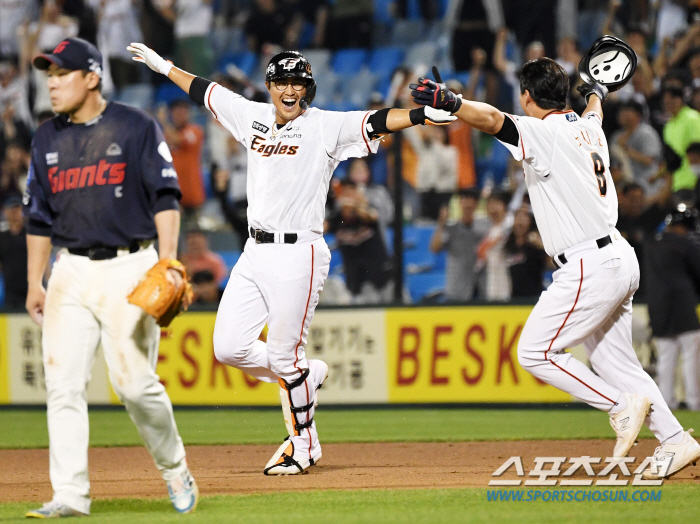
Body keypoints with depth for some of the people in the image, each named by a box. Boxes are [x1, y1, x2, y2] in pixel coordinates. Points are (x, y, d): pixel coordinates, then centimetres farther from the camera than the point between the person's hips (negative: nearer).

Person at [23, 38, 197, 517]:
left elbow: (166, 198, -5)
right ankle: (70, 495, -3)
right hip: (71, 272, 5)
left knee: (134, 382, -9)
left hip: (129, 267, -4)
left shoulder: (137, 128, -2)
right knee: (63, 384, -5)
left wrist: (168, 261, -16)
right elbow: (39, 217, 17)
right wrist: (34, 283, 12)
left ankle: (174, 467, 15)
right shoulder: (48, 140, 12)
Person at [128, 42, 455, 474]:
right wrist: (163, 65, 34)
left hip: (297, 255, -7)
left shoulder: (325, 126, -5)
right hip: (255, 252, 7)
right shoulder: (255, 117, 12)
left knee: (285, 358, -4)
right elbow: (208, 92, 26)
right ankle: (308, 376, 25)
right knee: (229, 348, 3)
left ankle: (304, 446, 13)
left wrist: (421, 114, -36)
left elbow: (375, 122, -20)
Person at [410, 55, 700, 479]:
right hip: (619, 258, 9)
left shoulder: (544, 132, -12)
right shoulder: (588, 128, 14)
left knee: (536, 352, -5)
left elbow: (493, 119, -32)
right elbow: (595, 112, 41)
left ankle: (623, 403, -6)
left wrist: (449, 102, -45)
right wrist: (597, 93, 63)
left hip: (589, 269, -9)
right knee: (614, 361, 15)